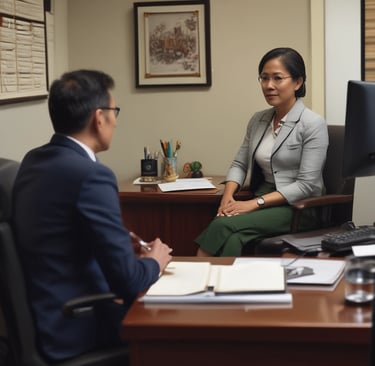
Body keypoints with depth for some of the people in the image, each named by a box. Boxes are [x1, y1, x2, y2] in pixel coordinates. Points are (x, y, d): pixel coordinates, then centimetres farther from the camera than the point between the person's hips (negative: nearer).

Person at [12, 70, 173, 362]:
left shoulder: (34, 160, 3)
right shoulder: (91, 175, -24)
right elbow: (127, 281, -22)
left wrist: (122, 244, 8)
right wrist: (154, 262, -2)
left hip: (42, 313, 8)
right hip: (74, 327, -8)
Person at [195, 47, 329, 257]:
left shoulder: (313, 124, -9)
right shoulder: (258, 120, 12)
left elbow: (306, 184, -14)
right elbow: (239, 164, 16)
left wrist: (255, 203, -20)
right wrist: (228, 196, -6)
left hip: (299, 208, -5)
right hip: (264, 205, 5)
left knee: (224, 226, -29)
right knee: (232, 238, -30)